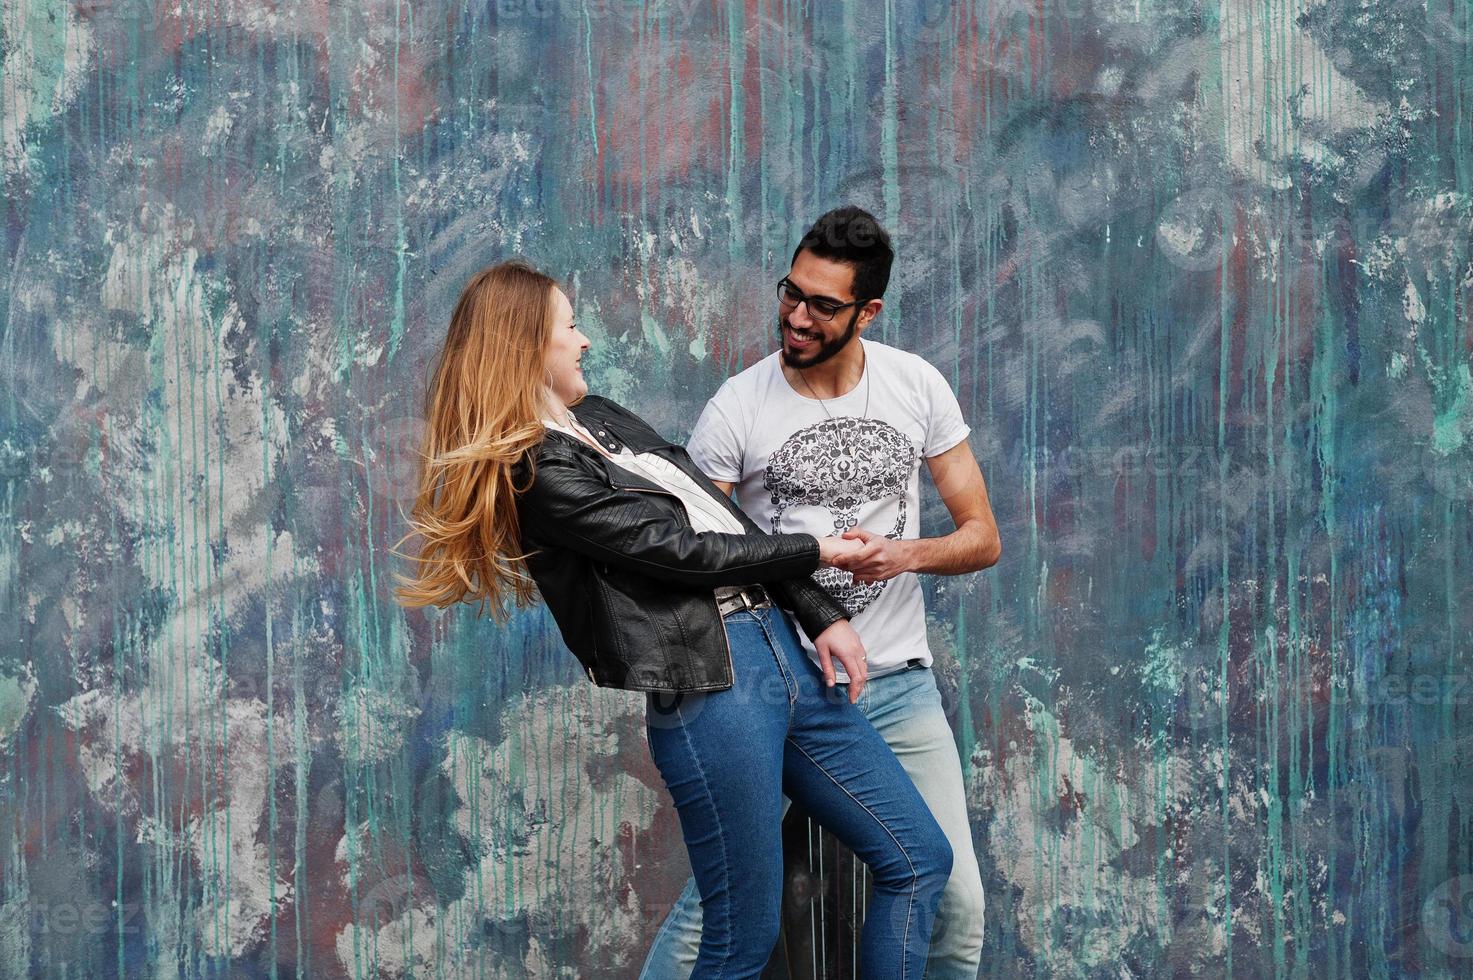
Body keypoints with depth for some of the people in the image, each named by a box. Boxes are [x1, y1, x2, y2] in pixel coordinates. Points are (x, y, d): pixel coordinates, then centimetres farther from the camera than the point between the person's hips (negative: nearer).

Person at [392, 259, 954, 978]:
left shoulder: (599, 419, 19)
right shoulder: (540, 472, -8)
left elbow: (728, 522, 16)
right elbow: (681, 550, -10)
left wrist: (821, 615, 8)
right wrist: (813, 552, 1)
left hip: (780, 647, 9)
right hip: (706, 686, -9)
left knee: (919, 861, 9)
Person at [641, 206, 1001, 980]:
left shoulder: (918, 387, 0)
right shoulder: (737, 409, -8)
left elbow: (982, 537, 4)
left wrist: (907, 553, -16)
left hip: (897, 683, 3)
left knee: (955, 900, 1)